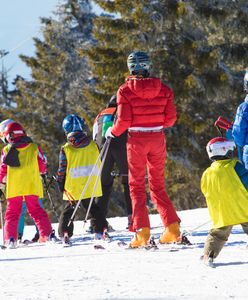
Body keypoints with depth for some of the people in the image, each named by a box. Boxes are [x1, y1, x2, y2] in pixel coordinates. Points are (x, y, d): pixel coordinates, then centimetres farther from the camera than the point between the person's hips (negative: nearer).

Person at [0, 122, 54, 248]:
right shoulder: (34, 147, 3)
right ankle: (47, 234, -1)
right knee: (36, 210, 9)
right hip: (32, 186, 1)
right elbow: (42, 166, 8)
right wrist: (42, 173, 31)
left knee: (12, 212, 7)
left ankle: (10, 239, -4)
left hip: (14, 187, -1)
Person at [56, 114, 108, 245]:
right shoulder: (93, 145, -3)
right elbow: (99, 164, 8)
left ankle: (64, 233, 2)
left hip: (72, 188, -2)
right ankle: (100, 230, 7)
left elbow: (62, 170, -5)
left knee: (68, 210, 11)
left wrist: (61, 185, 8)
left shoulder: (66, 149, -10)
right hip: (91, 187, 2)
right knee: (93, 207, 16)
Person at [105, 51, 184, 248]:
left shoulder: (125, 90, -9)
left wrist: (112, 132, 7)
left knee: (136, 185, 6)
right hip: (158, 138, 3)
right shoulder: (163, 89, 0)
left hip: (137, 140, -3)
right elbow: (170, 119, 0)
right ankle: (172, 227, 2)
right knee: (158, 185, 14)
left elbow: (123, 121, -13)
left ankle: (142, 231, -4)